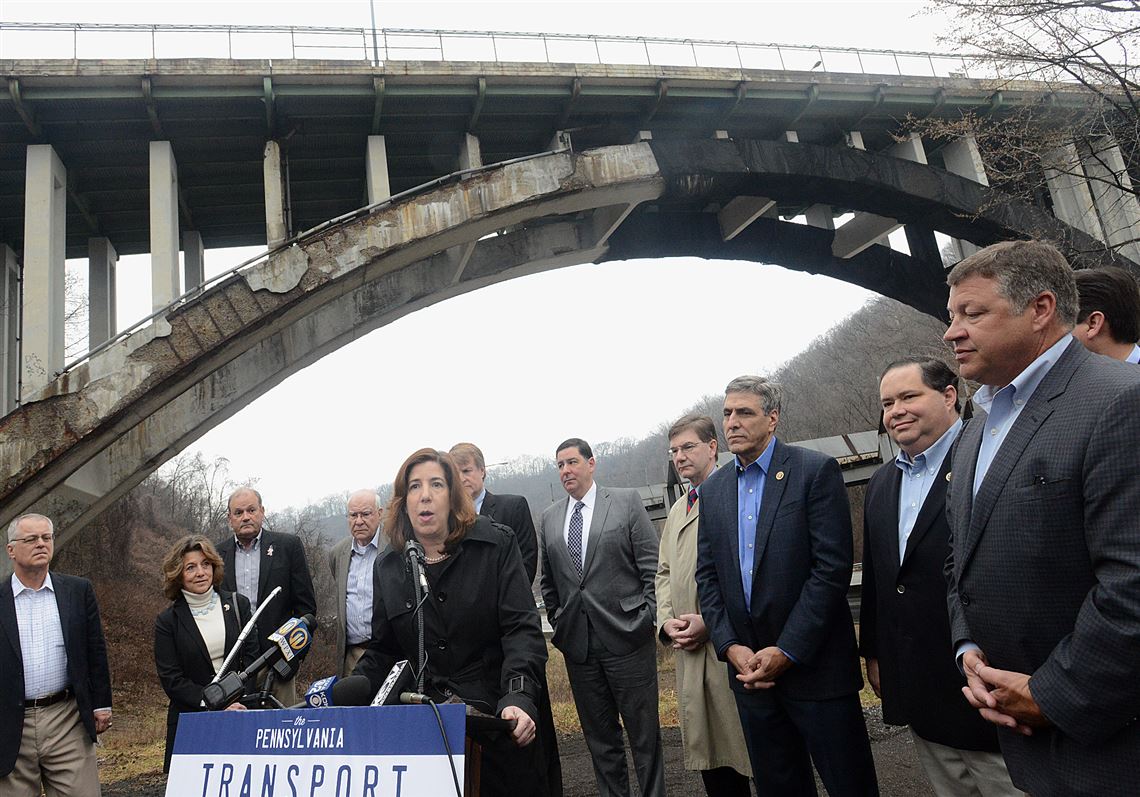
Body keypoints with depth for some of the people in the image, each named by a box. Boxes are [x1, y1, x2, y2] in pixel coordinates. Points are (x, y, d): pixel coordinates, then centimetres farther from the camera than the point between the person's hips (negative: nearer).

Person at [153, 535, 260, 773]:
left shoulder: (238, 605, 6)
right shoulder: (168, 621, 1)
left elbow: (252, 659, 3)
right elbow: (171, 680, -4)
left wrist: (239, 703, -11)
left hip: (239, 715, 1)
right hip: (190, 721, -1)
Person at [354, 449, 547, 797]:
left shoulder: (495, 546, -5)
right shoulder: (388, 569, 5)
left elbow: (522, 629, -11)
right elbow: (383, 651, 11)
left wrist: (518, 698, -26)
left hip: (498, 720, -2)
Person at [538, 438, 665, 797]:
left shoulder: (626, 501, 0)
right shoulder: (549, 517, 10)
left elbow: (652, 565, -2)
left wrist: (649, 617, -6)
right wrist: (558, 621, 10)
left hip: (627, 636, -3)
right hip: (577, 642, 4)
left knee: (644, 733, 5)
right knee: (599, 737, 12)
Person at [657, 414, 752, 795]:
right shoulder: (677, 510, 20)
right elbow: (664, 572, 22)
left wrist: (711, 620, -17)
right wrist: (666, 620, 5)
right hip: (690, 650, 7)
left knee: (749, 751, -1)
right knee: (708, 753, 12)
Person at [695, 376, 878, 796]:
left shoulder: (816, 471, -8)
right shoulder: (713, 490, 9)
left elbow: (832, 568, -14)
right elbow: (707, 576, 9)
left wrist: (786, 652, -16)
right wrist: (730, 646, -5)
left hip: (814, 663, -5)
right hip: (749, 667, 5)